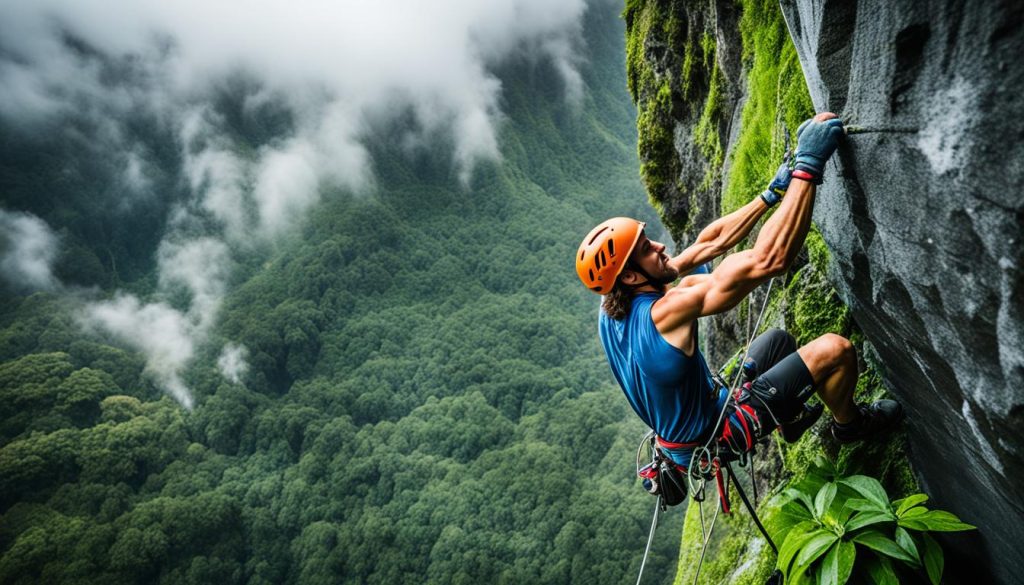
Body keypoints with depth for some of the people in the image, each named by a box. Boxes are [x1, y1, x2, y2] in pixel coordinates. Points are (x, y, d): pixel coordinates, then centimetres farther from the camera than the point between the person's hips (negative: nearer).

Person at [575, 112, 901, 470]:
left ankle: (791, 418, 46)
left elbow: (709, 243, -3)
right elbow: (768, 259, -40)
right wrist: (808, 166, -34)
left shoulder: (613, 305, -9)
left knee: (779, 341, 24)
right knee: (834, 349, -10)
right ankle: (850, 423, 21)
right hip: (720, 435, -8)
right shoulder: (663, 312, -35)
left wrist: (772, 194, -2)